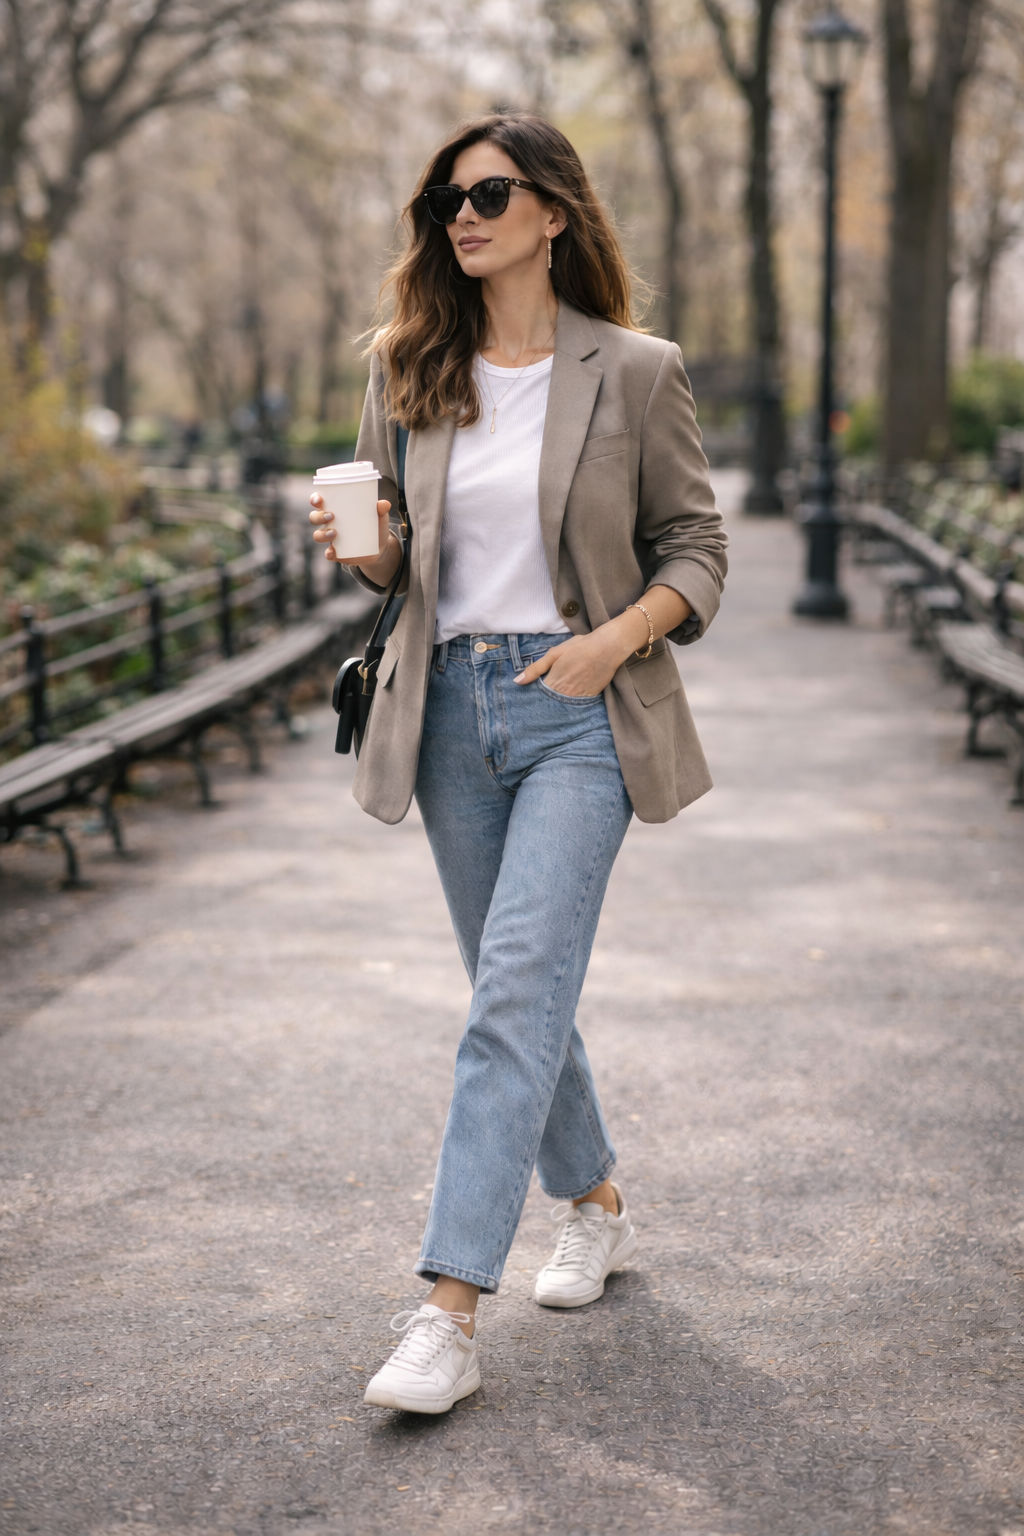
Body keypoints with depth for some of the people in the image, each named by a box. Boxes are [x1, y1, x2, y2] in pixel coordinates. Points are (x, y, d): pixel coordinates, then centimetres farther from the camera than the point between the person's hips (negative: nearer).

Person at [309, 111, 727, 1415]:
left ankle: (449, 1315, -16)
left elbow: (695, 547, 3)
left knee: (517, 987, -14)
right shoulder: (408, 371, 7)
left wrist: (620, 637, -14)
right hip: (451, 706, 5)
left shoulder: (634, 372, -3)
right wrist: (364, 544, -8)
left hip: (579, 709, -4)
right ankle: (595, 1209, 36)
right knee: (516, 988, 13)